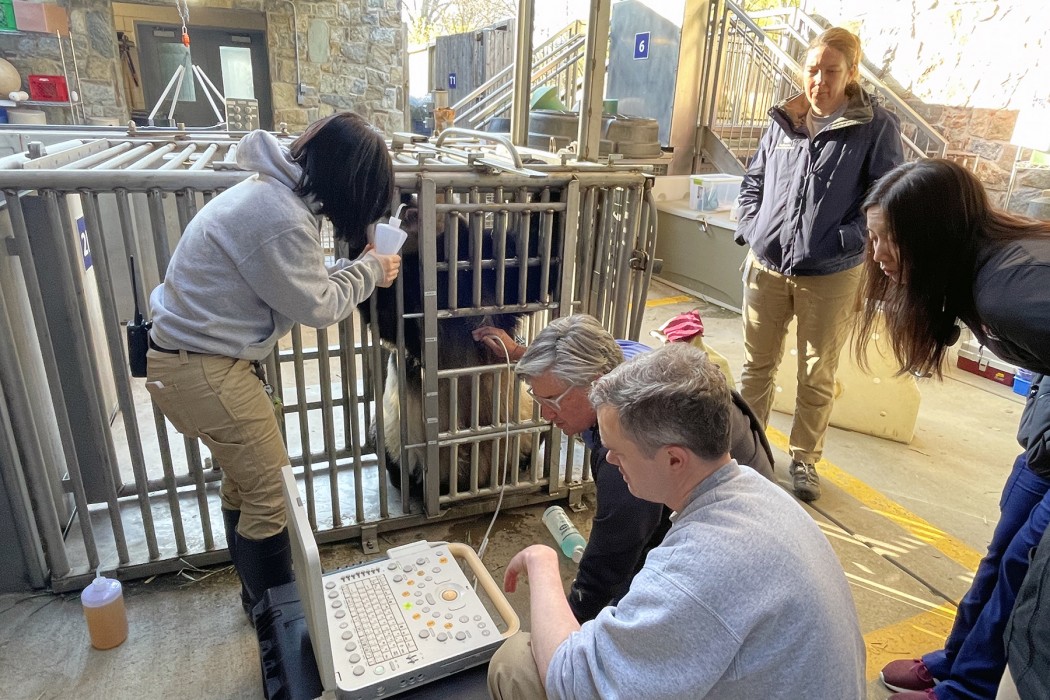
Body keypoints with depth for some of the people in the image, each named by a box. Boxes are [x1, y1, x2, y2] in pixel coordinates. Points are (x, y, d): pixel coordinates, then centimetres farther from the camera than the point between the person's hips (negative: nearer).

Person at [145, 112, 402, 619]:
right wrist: (369, 271, -4)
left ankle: (258, 594, 41)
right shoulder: (282, 220, -27)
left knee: (244, 480, 22)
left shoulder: (275, 189, 5)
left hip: (187, 353, 10)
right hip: (205, 370, -10)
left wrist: (355, 269, 2)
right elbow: (316, 306, -16)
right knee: (271, 494, 3)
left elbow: (298, 281, 9)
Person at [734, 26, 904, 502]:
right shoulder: (783, 121, 6)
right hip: (766, 267, 3)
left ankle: (804, 460, 27)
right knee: (756, 365, 14)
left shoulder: (876, 128, -5)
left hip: (830, 277, -3)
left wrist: (840, 243, -15)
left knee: (817, 376, 10)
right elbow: (753, 181, 16)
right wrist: (751, 229, 2)